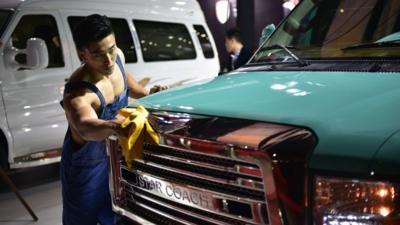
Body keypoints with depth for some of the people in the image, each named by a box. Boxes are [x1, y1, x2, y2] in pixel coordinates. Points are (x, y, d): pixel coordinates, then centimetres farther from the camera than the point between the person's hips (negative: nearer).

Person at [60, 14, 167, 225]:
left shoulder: (118, 57, -13)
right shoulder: (78, 93, -35)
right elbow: (86, 127, -57)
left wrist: (146, 93, -3)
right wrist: (111, 126, -76)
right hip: (87, 164, -6)